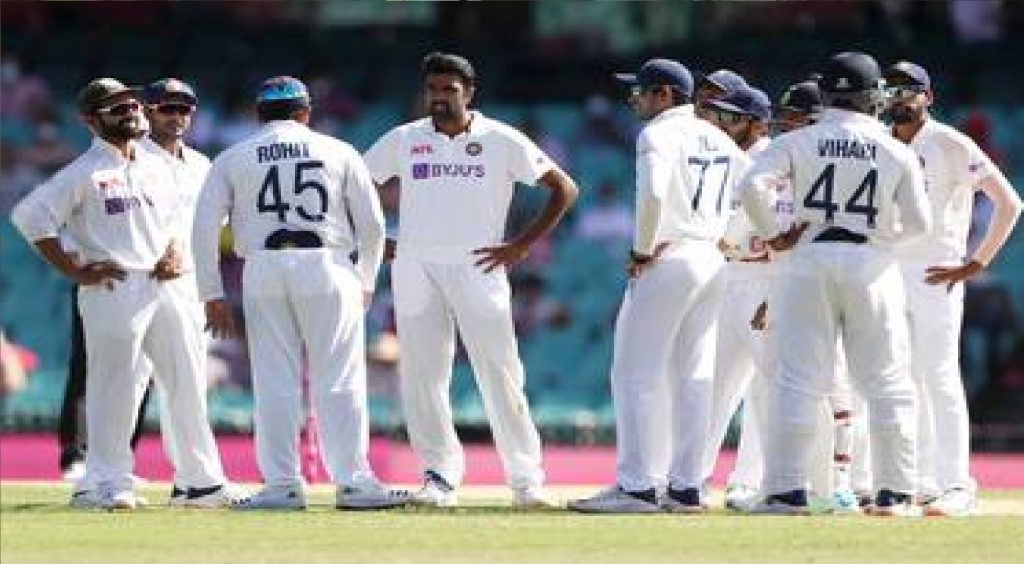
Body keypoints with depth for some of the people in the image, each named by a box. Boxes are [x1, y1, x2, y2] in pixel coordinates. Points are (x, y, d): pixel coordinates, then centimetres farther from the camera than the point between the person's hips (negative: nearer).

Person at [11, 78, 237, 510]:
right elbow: (29, 215, -10)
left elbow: (177, 214, 30)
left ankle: (202, 481, 14)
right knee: (114, 387, -6)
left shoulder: (155, 166, 16)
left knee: (187, 382, 7)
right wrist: (73, 271, -11)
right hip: (113, 289, -6)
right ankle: (106, 483, 0)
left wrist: (175, 251, 8)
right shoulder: (85, 172, -5)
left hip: (165, 286, 7)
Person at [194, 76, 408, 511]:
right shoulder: (338, 152, 10)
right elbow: (372, 224, 9)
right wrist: (365, 282, 19)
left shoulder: (233, 158, 11)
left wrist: (213, 295, 7)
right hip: (327, 266, -1)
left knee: (275, 382, 4)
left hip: (263, 270, 1)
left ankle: (282, 485, 1)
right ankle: (352, 482, -2)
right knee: (339, 381, 1)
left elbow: (205, 227, 5)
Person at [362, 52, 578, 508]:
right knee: (421, 376, -1)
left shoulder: (501, 141, 3)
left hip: (477, 266, -2)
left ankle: (525, 478, -2)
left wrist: (521, 246, -3)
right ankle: (440, 475, 6)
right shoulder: (403, 140, 10)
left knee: (500, 373, -6)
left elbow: (564, 189, 3)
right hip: (415, 269, 2)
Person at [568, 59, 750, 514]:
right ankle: (687, 487, 8)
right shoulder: (719, 139, 16)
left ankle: (638, 487, -10)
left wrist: (642, 250, -14)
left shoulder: (658, 134, -10)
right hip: (713, 262, 8)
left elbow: (652, 192, -25)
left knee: (637, 373, -5)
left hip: (667, 260, -8)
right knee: (692, 376, 10)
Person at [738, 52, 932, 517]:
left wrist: (771, 233, 1)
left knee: (799, 378, 1)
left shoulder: (797, 143, 0)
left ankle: (786, 490, -5)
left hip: (810, 262, 0)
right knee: (886, 383, 8)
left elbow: (753, 186, -13)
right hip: (873, 265, 0)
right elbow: (919, 223, 1)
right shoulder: (897, 152, 1)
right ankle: (895, 492, 7)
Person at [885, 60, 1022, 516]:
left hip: (935, 276, -6)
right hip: (886, 273, 6)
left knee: (939, 377, -10)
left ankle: (955, 486, -9)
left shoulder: (950, 145, -6)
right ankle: (921, 483, 13)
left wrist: (974, 264, -12)